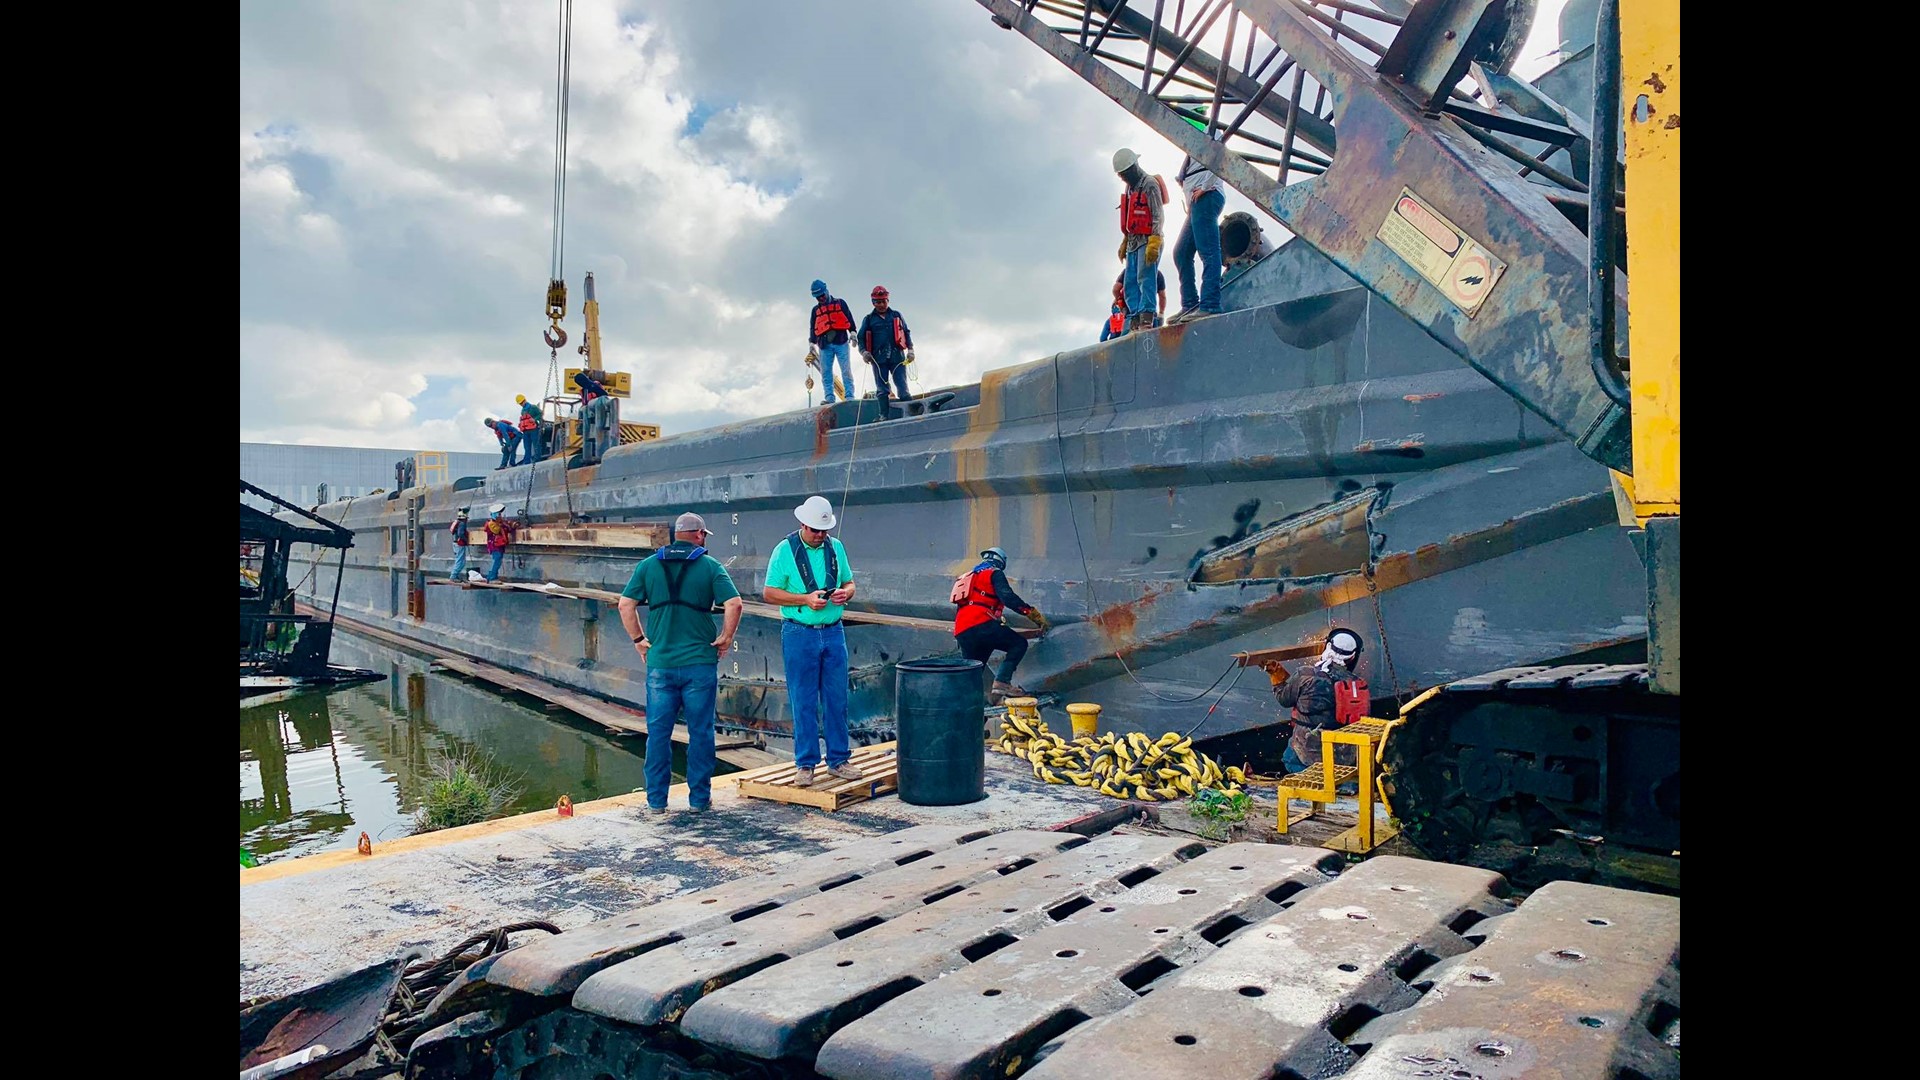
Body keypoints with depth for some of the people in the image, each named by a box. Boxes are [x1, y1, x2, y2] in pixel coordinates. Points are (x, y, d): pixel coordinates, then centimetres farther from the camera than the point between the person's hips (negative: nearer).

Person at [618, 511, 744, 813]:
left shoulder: (649, 565, 6)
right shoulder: (710, 566, -2)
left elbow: (625, 604, 1)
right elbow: (734, 603, -11)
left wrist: (639, 639, 11)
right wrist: (725, 638, 1)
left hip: (659, 662, 2)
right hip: (699, 663, -2)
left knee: (658, 731, 9)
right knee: (700, 732, 7)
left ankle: (656, 798, 15)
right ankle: (699, 797, 13)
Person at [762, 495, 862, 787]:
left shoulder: (835, 547, 8)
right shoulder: (785, 550, -4)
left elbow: (849, 583, 15)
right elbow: (769, 592, -5)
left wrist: (845, 593, -8)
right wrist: (806, 599, -16)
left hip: (833, 632, 4)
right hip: (799, 634, -4)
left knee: (837, 699, 7)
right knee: (803, 702, 2)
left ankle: (838, 760, 18)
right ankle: (805, 764, 12)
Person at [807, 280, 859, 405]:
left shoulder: (840, 303, 10)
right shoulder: (816, 309, 18)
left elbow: (849, 319, 7)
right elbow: (813, 328, 20)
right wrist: (811, 343, 12)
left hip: (840, 341, -3)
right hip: (824, 344, 3)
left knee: (846, 370, -6)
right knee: (826, 372, -3)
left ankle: (849, 396, -8)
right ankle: (829, 397, -2)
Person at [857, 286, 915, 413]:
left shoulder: (897, 316, 14)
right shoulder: (869, 319, 12)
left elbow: (907, 333, 16)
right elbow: (861, 337, 12)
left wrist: (910, 350, 5)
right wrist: (864, 351, -5)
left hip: (897, 357, 0)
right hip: (878, 359, 0)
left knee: (902, 386, -6)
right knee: (882, 390, 0)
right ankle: (883, 415, -1)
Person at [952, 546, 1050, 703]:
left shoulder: (969, 577, 32)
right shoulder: (994, 573, 8)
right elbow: (1007, 596, -9)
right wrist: (1033, 613, -9)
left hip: (961, 632, 8)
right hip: (980, 625, -8)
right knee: (1019, 644, -2)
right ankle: (1002, 683, -16)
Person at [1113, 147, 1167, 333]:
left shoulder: (1149, 184, -7)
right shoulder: (1130, 186, 20)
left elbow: (1158, 216, -14)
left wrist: (1154, 243, -22)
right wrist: (1124, 242, 21)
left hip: (1148, 241, -9)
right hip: (1133, 242, 9)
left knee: (1145, 278, -17)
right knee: (1130, 282, 2)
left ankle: (1146, 318, -24)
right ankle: (1135, 320, -1)